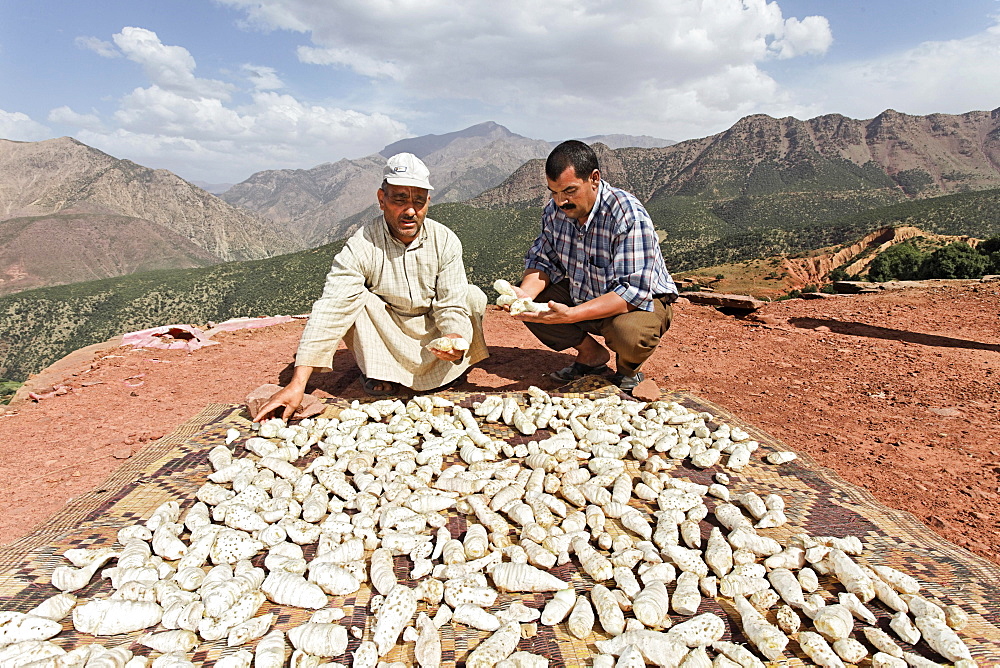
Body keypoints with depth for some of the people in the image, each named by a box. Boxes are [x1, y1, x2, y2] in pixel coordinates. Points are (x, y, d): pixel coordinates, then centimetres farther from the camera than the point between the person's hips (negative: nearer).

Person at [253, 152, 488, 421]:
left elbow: (452, 306, -18)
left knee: (473, 296, -22)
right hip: (383, 333, -2)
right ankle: (377, 371, -9)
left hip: (432, 332, 2)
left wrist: (455, 338, -43)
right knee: (355, 298, -30)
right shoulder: (361, 247, -25)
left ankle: (458, 361, 6)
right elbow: (329, 312, -32)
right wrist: (297, 384, -40)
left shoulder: (445, 241, -17)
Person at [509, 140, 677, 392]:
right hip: (581, 294, 6)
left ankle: (628, 370, 0)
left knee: (629, 333, -39)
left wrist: (570, 315, -44)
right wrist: (526, 292, -25)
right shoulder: (555, 210, -10)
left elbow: (633, 292, -34)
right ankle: (592, 353, 6)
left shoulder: (628, 216, -29)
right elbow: (542, 260, -1)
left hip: (640, 301, -6)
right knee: (523, 302, -12)